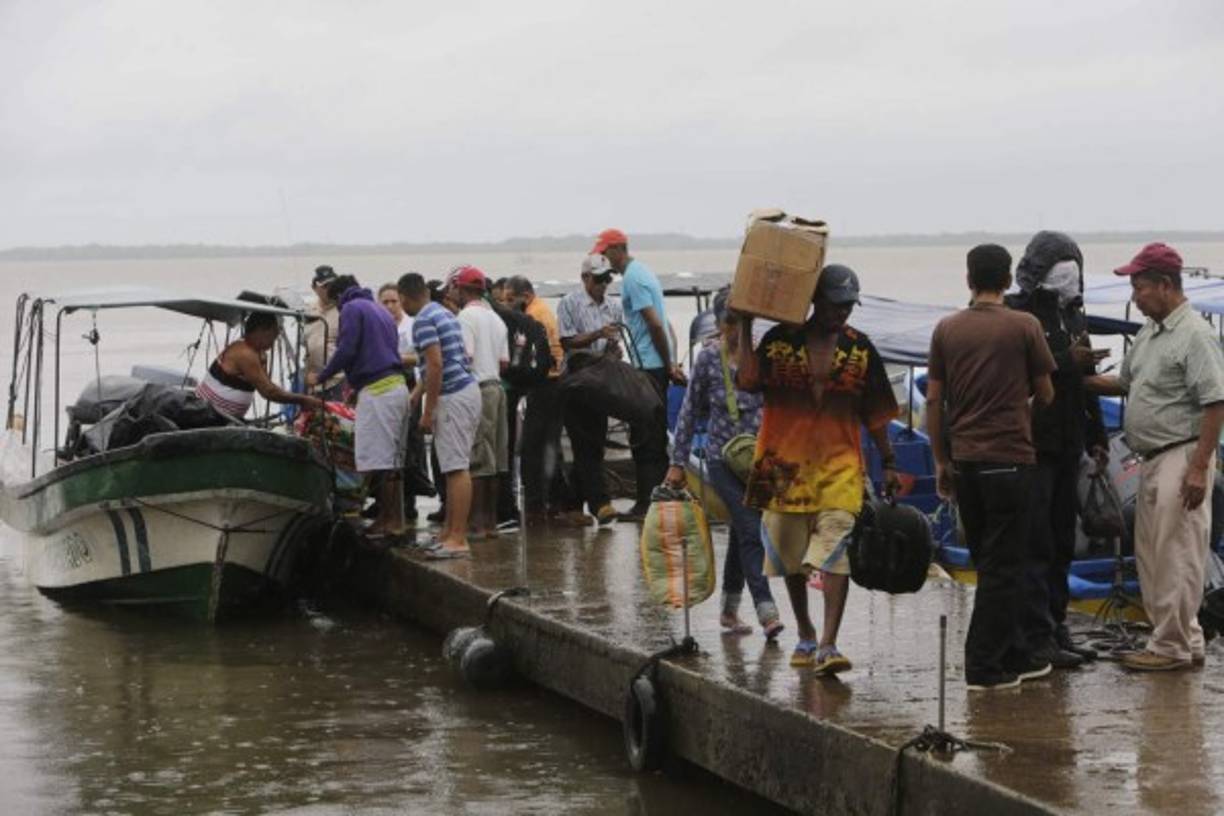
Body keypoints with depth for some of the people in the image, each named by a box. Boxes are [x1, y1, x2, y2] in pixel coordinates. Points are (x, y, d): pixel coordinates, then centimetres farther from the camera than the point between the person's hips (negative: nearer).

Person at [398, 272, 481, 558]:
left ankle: (458, 538, -11)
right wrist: (416, 394, 31)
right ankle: (450, 531, 19)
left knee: (457, 468, -10)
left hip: (452, 396, -10)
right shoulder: (444, 314, 19)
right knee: (455, 467, 14)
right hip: (467, 389, 10)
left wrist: (428, 411, -16)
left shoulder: (423, 320, -11)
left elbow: (436, 365, -20)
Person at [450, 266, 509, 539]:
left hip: (476, 390, -8)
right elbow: (504, 362, 15)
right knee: (493, 462, 10)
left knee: (476, 461, -7)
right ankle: (491, 521, 13)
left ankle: (477, 524, -7)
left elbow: (465, 356, -17)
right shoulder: (496, 318, 17)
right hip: (496, 387, 8)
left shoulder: (466, 316, -9)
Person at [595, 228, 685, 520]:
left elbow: (656, 324, -19)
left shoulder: (633, 279, -13)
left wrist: (668, 365, -13)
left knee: (644, 440, -6)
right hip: (656, 367, 10)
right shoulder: (641, 272, 18)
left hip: (648, 367, -10)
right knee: (656, 438, 12)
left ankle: (646, 504, -4)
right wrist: (670, 365, 18)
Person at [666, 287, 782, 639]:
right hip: (723, 459, -3)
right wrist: (677, 462, 4)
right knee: (751, 532, -13)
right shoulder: (709, 358, -2)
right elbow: (691, 411, 4)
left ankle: (730, 610, 24)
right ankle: (767, 611, -18)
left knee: (742, 534, 11)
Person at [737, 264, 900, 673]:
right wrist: (745, 327, -11)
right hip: (786, 462, 1)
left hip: (840, 464, -1)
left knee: (835, 554, -15)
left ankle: (828, 645, -21)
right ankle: (805, 635, 29)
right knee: (791, 555, 11)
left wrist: (888, 462, 11)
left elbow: (874, 413, 12)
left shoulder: (859, 348, 7)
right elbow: (748, 380, -11)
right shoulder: (780, 340, 3)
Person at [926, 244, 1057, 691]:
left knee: (991, 563, 15)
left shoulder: (946, 329, 5)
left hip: (964, 461, 5)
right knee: (1002, 565, 0)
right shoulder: (1025, 326, -6)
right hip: (1010, 458, -4)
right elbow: (1045, 394, 3)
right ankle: (983, 666, -2)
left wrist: (941, 461, 13)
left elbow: (933, 400, 5)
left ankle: (1014, 656, 22)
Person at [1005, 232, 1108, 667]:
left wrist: (1096, 436, 22)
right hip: (1032, 447, -8)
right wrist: (1067, 362, -25)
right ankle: (1037, 636, -7)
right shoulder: (1016, 315, -9)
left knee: (1061, 545, 11)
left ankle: (1056, 628, 17)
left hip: (1067, 447, 8)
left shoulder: (1072, 316, 17)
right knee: (1036, 545, -8)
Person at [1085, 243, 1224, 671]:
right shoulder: (1148, 333, 15)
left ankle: (1171, 647, 0)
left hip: (1181, 457, -10)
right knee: (1152, 555, 14)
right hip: (1152, 460, 10)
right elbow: (1124, 383, 26)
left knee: (1175, 556, -5)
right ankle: (1185, 639, 22)